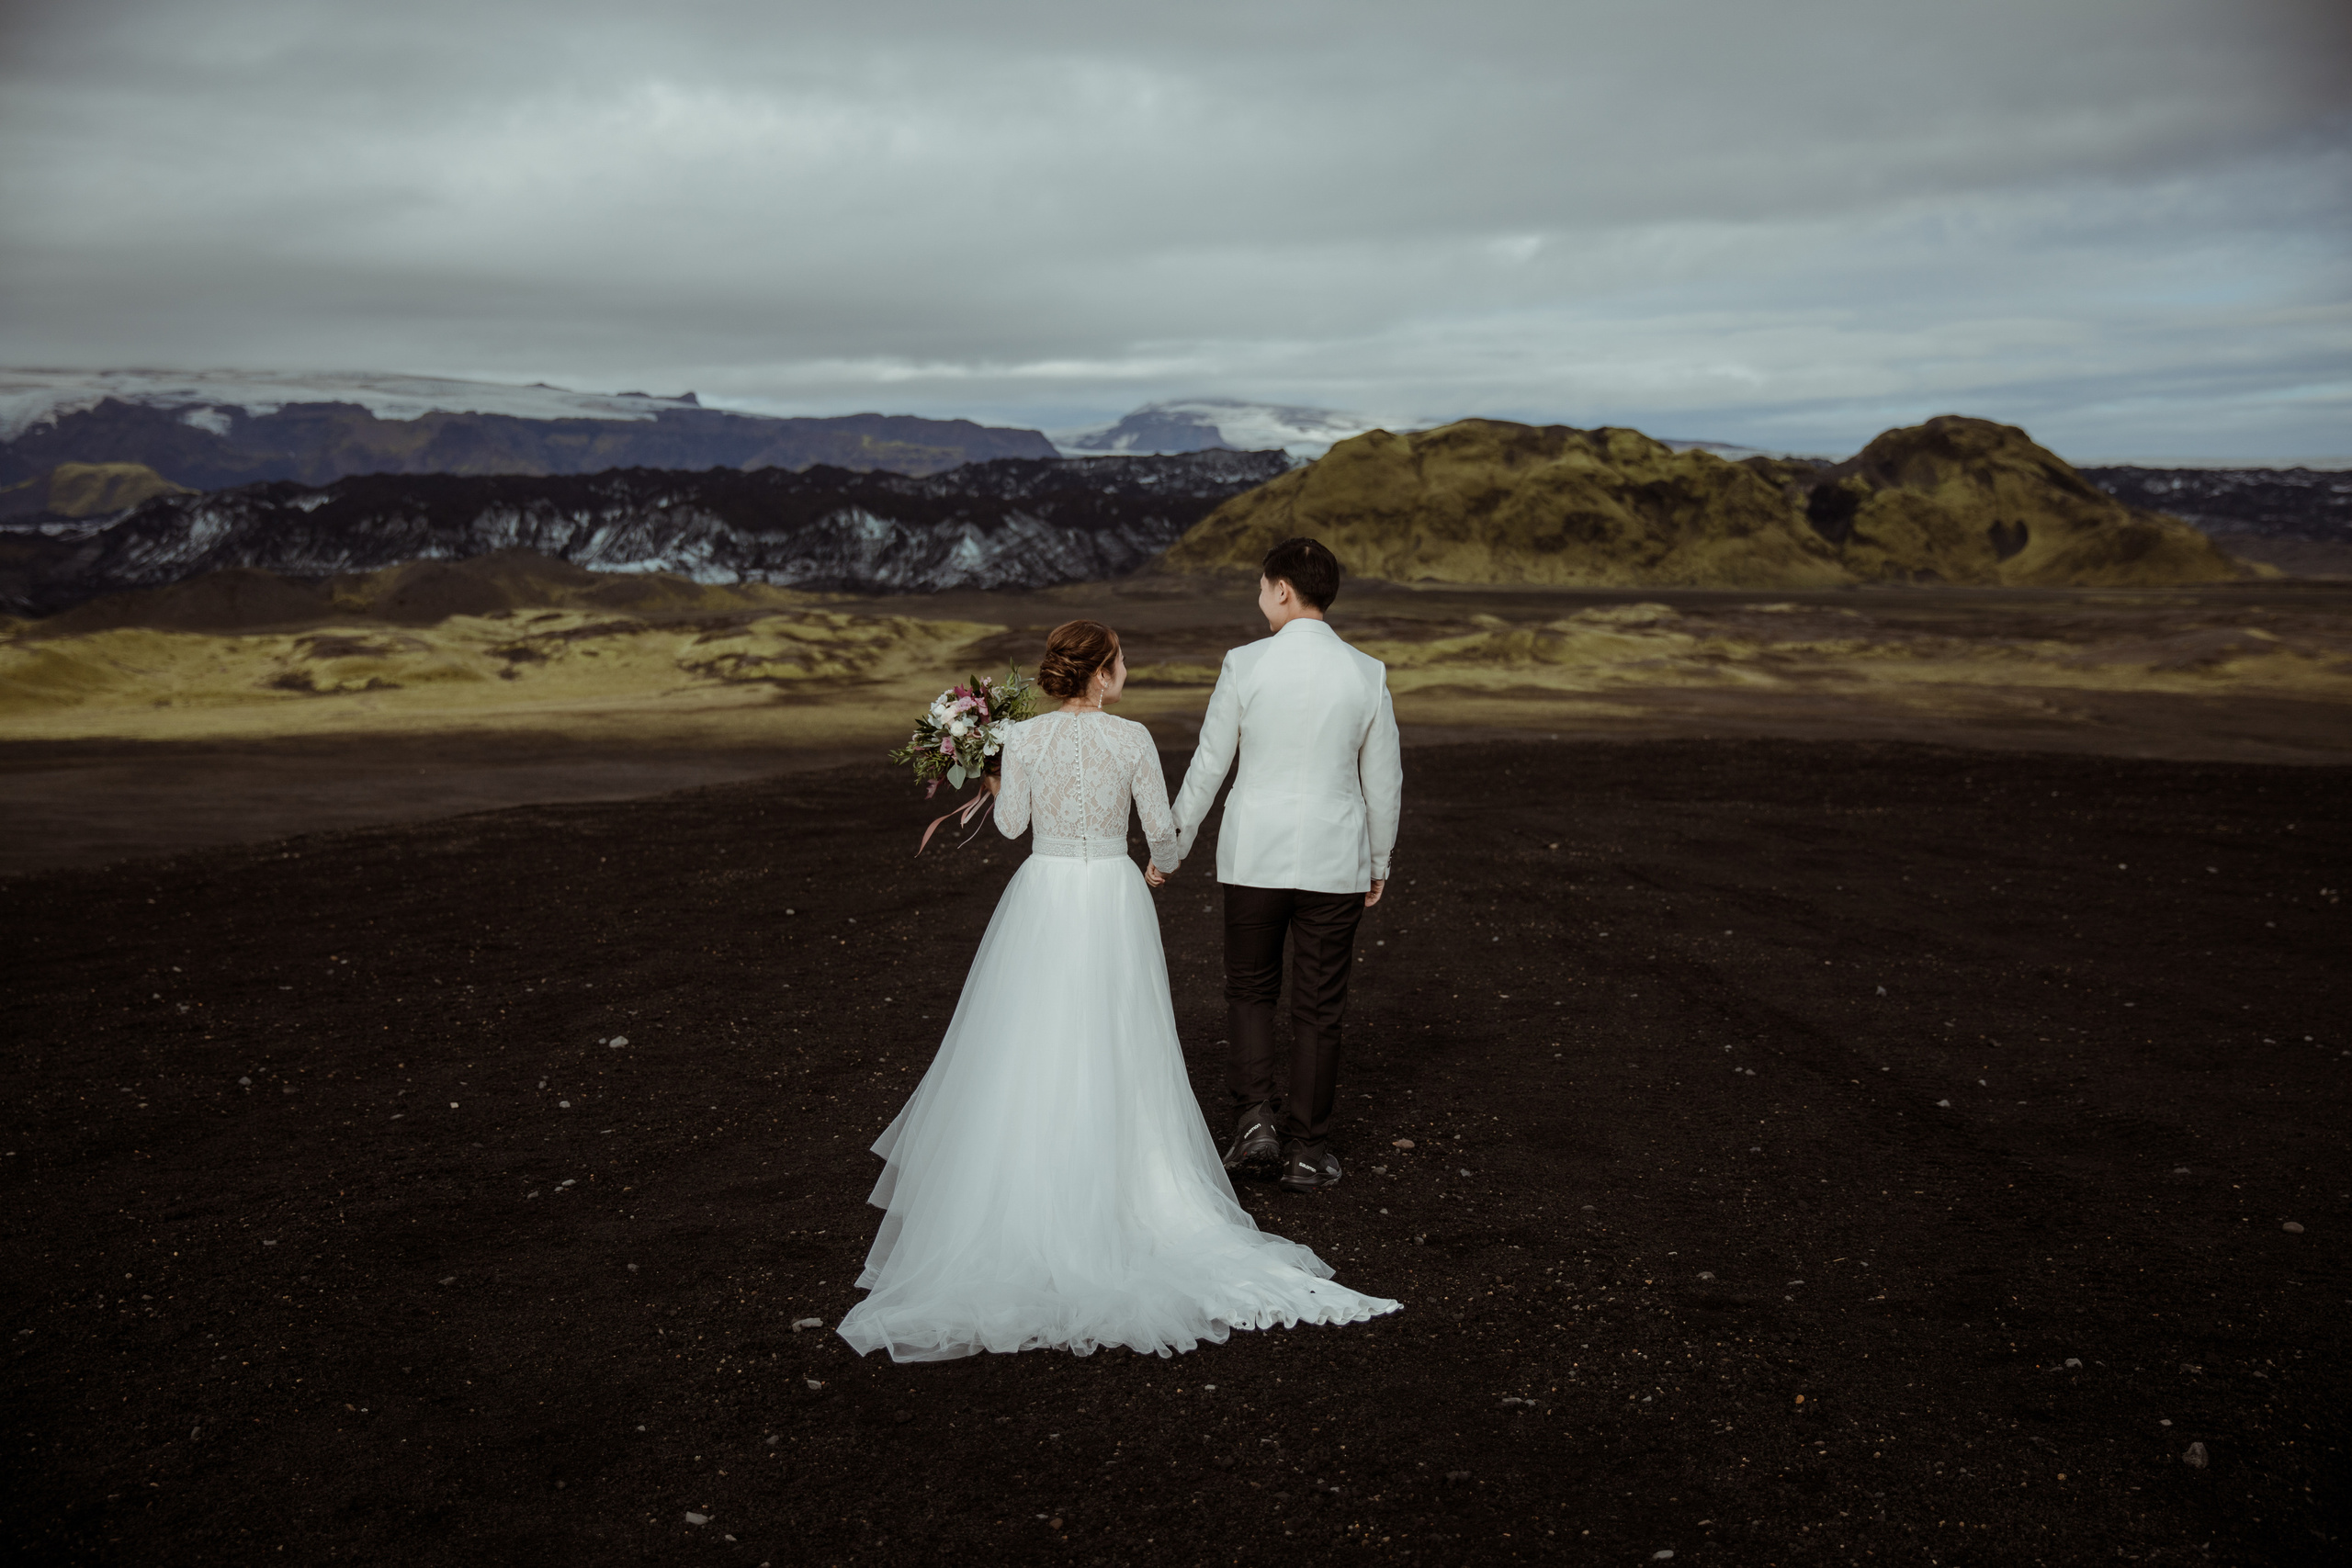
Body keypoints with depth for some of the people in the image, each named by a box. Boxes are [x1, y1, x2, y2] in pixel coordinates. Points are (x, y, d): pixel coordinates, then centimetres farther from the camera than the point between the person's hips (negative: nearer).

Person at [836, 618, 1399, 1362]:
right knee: (1111, 1054, 10)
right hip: (1113, 898, -1)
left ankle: (1023, 1190, 17)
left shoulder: (1023, 738, -6)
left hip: (1043, 895, 1)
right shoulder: (1133, 740, -8)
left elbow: (1011, 825, 1)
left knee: (1029, 1052, 11)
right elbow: (1161, 825, 0)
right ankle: (1114, 1182, 16)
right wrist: (1166, 863, 22)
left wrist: (996, 786, 21)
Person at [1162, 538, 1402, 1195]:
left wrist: (1175, 843, 10)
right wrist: (1379, 862, 15)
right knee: (1319, 1008, 10)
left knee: (1250, 989, 18)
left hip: (1254, 854, -1)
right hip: (1335, 859, 1)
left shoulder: (1244, 664, -8)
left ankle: (1253, 1116, 4)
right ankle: (1306, 1152, 17)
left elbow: (1208, 764, -2)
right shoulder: (1368, 673, -4)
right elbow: (1383, 779, 3)